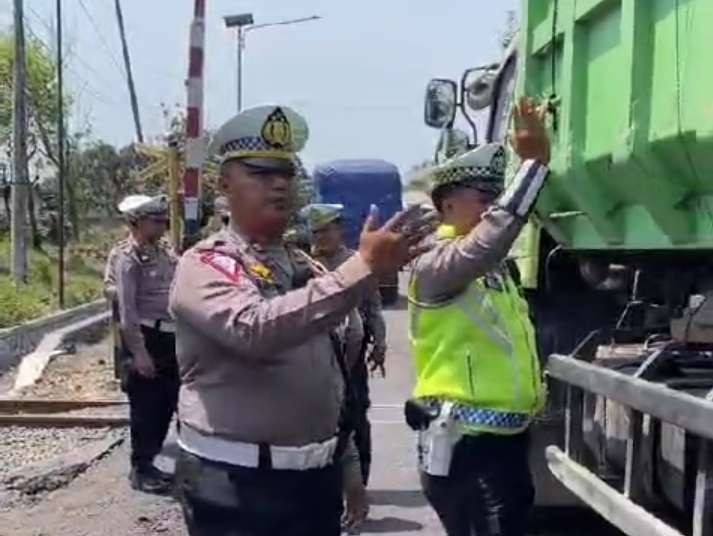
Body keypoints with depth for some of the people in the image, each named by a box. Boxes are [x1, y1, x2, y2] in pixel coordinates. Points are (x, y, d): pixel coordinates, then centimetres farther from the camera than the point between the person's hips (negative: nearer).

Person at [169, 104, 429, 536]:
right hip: (236, 483, -6)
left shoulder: (309, 268, 10)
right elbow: (256, 328, -32)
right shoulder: (204, 265, -11)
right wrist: (364, 267, -35)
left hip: (316, 476, 6)